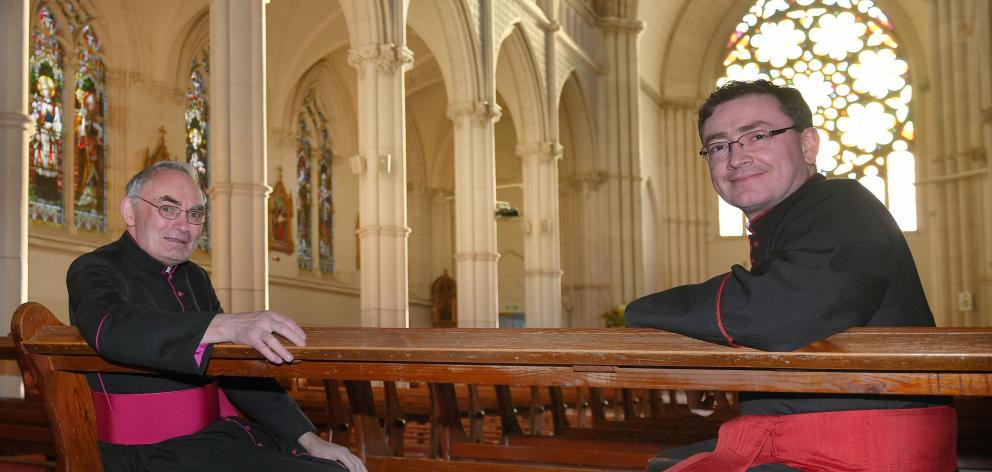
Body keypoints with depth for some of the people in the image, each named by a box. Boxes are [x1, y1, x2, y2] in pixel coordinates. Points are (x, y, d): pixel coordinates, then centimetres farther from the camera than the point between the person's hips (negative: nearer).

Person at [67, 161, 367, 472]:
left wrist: (307, 438, 2)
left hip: (217, 431, 7)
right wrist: (229, 325, -41)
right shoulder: (95, 270, -7)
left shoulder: (195, 278, 15)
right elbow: (111, 329, -31)